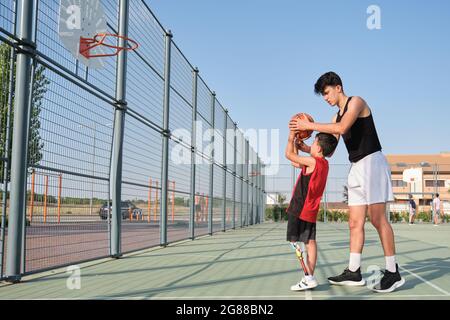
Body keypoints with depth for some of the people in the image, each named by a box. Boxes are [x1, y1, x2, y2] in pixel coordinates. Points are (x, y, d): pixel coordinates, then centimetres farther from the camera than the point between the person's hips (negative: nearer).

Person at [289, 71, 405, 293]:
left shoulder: (356, 102, -4)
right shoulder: (337, 117, 19)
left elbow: (342, 128, -22)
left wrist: (309, 125, -17)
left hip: (372, 162, -8)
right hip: (356, 167, 8)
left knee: (377, 218, -10)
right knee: (355, 223, 4)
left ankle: (393, 273, -4)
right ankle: (353, 272, 6)